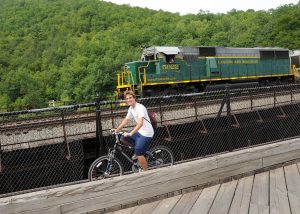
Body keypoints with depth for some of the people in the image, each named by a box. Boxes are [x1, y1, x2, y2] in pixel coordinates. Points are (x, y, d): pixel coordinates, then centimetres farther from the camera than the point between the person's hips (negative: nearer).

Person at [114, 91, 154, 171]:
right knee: (123, 139, 5)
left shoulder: (140, 107, -21)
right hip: (139, 131, 9)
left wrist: (130, 133, -40)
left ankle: (146, 171, 5)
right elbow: (126, 120, 17)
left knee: (139, 153, -10)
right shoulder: (131, 108, 7)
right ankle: (137, 149, 20)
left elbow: (140, 123, -32)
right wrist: (116, 130, 13)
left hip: (146, 133, -9)